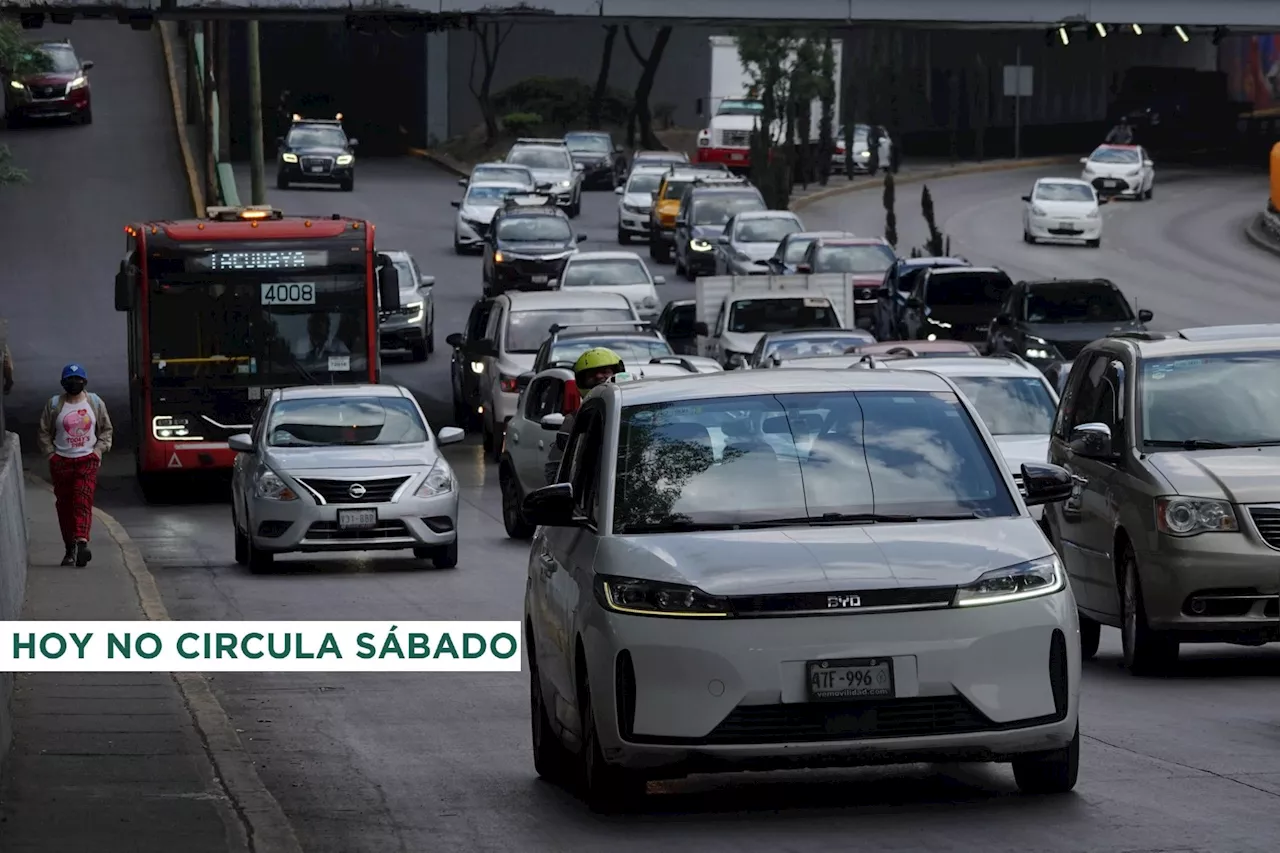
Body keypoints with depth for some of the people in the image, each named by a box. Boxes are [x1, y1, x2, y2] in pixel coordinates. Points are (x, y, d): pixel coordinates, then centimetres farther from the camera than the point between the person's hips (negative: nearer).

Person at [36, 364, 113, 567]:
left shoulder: (95, 402, 6)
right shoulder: (54, 404, 3)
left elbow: (106, 430, 15)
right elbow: (44, 433, 8)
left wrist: (99, 450, 2)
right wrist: (51, 454, -1)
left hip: (88, 460, -1)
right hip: (61, 461, 1)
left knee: (83, 500, -18)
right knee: (64, 505, 2)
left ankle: (81, 542, -31)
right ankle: (70, 549, 11)